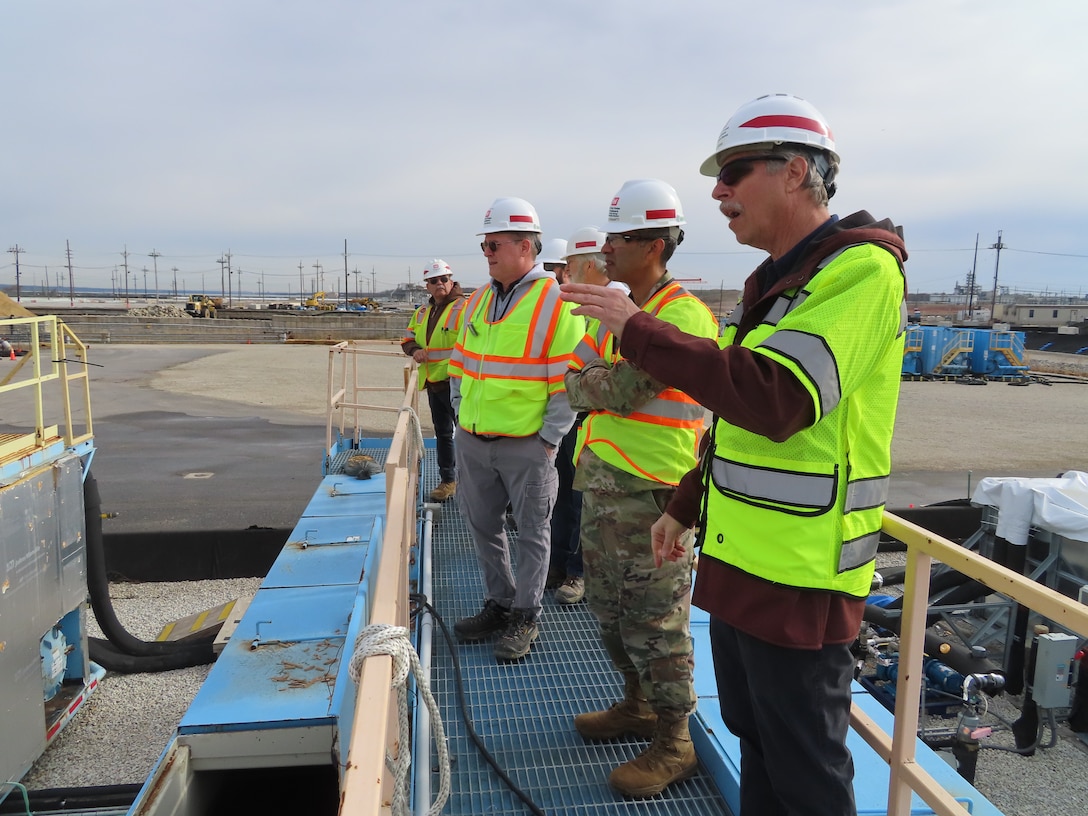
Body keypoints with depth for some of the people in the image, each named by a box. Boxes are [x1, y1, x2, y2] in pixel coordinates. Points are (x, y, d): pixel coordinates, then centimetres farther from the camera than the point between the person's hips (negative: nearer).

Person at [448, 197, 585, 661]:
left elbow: (570, 381, -12)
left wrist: (548, 438, -12)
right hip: (472, 442, 7)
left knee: (531, 533, 7)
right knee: (483, 527, 16)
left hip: (527, 446, -7)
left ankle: (525, 618, 22)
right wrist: (462, 415, 11)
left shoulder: (557, 303, -11)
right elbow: (460, 364, 18)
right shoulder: (478, 301, 10)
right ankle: (499, 604, 34)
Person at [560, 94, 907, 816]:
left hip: (799, 578, -9)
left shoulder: (861, 268, -16)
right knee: (753, 739, 22)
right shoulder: (772, 281, 14)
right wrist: (686, 507, 22)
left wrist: (637, 330, -24)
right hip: (737, 562, 9)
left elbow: (776, 399, -30)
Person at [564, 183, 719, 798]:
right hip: (601, 484, 9)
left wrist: (599, 383, -4)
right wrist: (608, 385, -8)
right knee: (612, 609, 19)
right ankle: (639, 705, 38)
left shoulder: (683, 316, -15)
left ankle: (674, 743, 18)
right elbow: (576, 384, 10)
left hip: (650, 493, -9)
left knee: (655, 620, 1)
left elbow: (621, 389, -22)